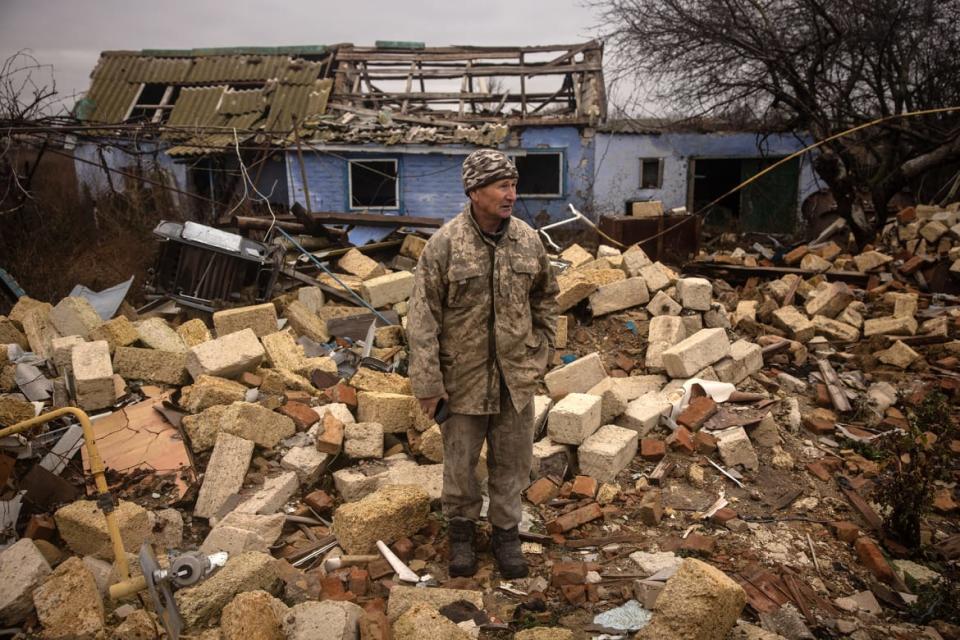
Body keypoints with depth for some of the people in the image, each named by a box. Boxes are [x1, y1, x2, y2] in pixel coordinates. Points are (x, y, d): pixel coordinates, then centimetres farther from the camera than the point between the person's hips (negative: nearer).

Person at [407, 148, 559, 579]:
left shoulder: (528, 240, -2)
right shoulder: (444, 245, -15)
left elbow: (545, 297, 13)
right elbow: (423, 317, -13)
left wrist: (542, 349, 10)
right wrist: (427, 383, -13)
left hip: (516, 376, 3)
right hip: (463, 377, -3)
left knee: (511, 461, 14)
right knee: (460, 462, 13)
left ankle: (506, 531, 34)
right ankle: (461, 528, 37)